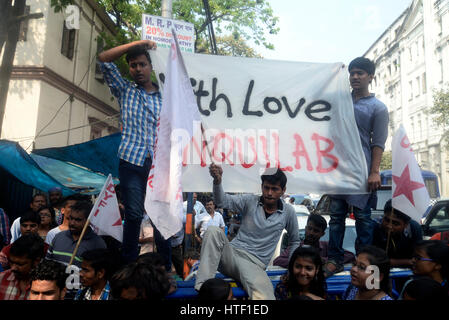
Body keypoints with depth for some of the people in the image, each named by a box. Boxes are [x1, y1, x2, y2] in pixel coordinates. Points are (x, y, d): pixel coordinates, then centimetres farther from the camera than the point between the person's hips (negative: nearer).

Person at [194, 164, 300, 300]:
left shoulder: (288, 212, 6)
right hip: (232, 253, 2)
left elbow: (294, 241, 21)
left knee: (264, 296, -37)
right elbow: (223, 201, -14)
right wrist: (217, 180, -34)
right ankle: (202, 287, -29)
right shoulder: (250, 201, 2)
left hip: (254, 263, -2)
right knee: (213, 231, -30)